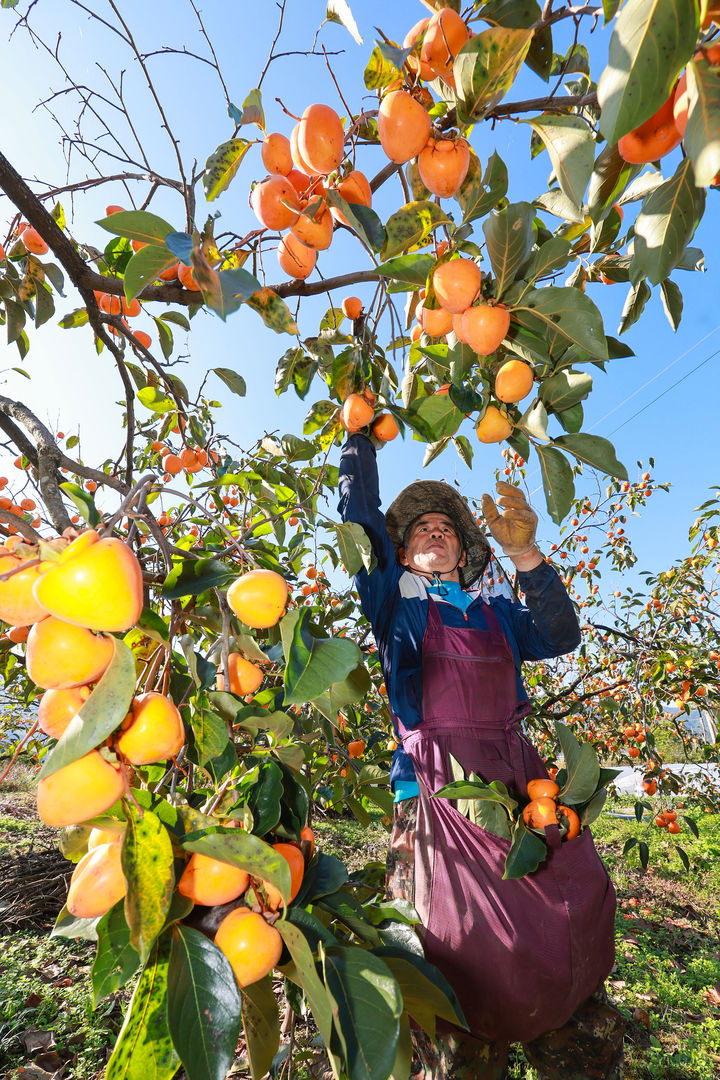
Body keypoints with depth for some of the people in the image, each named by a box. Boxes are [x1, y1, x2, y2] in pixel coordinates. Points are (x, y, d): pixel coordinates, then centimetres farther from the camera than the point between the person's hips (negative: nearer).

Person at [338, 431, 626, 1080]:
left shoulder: (495, 613, 19)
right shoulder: (395, 600, 10)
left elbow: (560, 637, 3)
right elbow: (360, 514, 5)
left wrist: (525, 554, -9)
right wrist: (360, 429, 10)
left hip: (521, 785, 4)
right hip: (438, 792, -3)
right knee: (468, 978, -1)